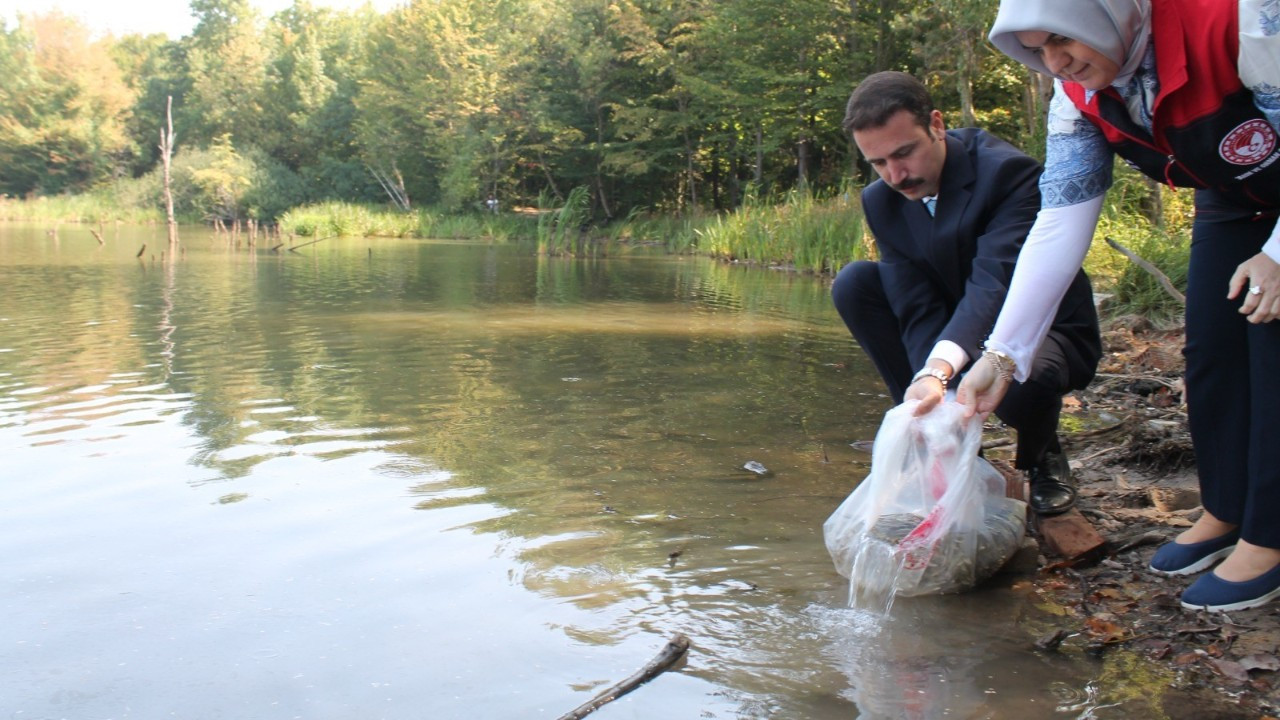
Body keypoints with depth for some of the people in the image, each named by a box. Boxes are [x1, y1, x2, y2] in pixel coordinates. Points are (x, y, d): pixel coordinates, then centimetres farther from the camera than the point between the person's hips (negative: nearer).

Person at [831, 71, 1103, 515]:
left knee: (1020, 379, -41)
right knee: (853, 285, -15)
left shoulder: (1008, 172, -25)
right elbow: (918, 311, -16)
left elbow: (994, 284, -40)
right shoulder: (881, 201, -7)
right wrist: (939, 395, -34)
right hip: (957, 336, 5)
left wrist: (938, 370, -57)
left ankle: (1042, 457, 0)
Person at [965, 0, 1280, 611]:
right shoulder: (1078, 97, -17)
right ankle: (1225, 512, 18)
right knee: (1209, 349, 2)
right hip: (1230, 203, 6)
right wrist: (1001, 355, -24)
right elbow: (1058, 227, -19)